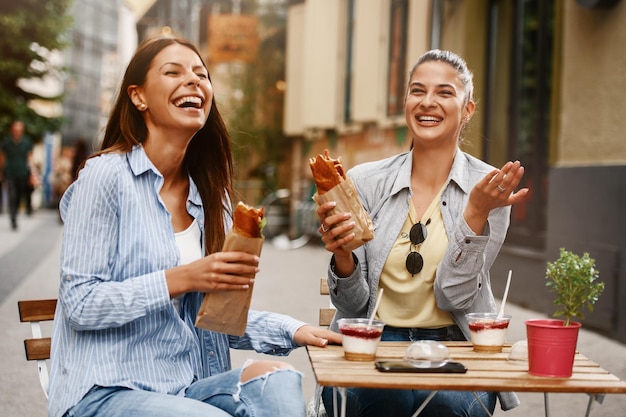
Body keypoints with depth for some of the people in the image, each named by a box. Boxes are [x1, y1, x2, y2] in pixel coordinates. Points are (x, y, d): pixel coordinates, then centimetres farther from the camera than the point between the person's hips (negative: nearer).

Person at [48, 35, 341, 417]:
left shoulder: (210, 194, 12)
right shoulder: (106, 175, -8)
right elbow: (80, 303, -12)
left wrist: (293, 331, -2)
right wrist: (180, 279, -22)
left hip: (190, 386, 6)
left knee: (280, 380, -24)